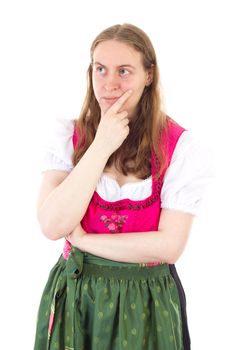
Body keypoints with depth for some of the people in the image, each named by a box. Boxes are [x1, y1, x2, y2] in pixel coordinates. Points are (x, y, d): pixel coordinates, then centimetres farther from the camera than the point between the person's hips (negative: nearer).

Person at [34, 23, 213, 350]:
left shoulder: (179, 145, -12)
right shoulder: (69, 135, -6)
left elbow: (169, 246, -16)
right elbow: (52, 225, -17)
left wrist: (83, 240, -14)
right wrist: (101, 146, -21)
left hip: (148, 298, -1)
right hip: (74, 293, 2)